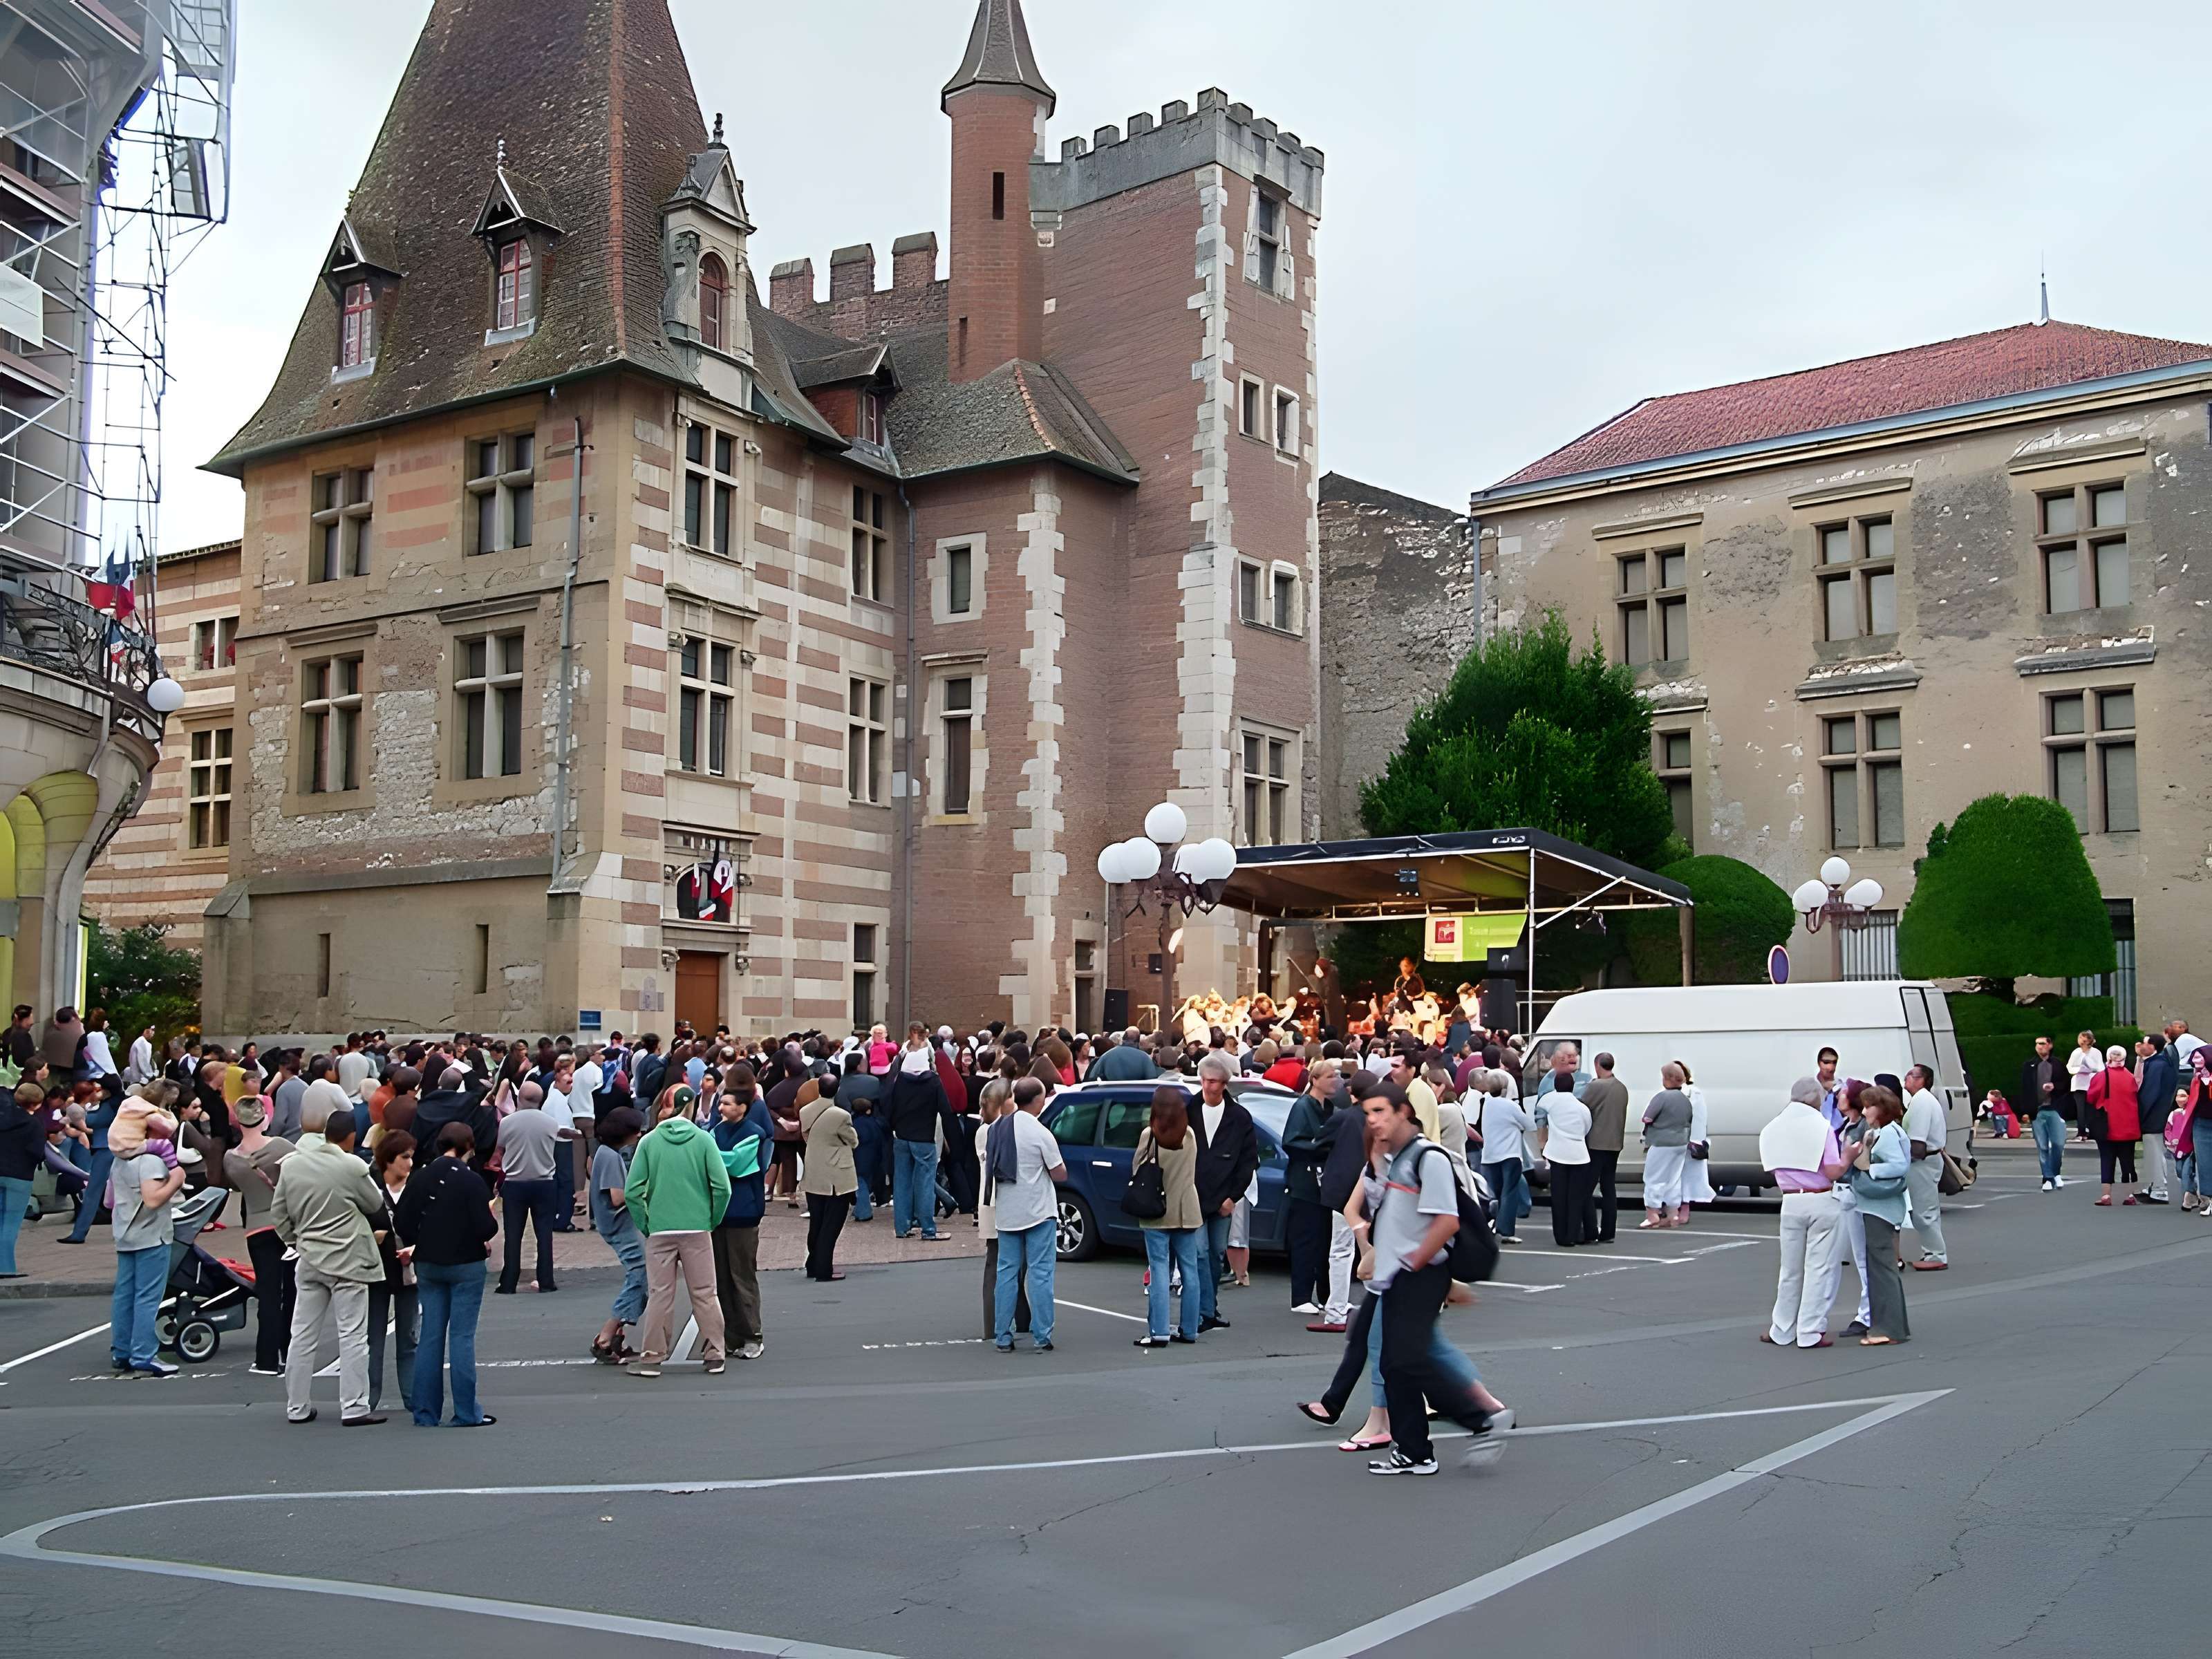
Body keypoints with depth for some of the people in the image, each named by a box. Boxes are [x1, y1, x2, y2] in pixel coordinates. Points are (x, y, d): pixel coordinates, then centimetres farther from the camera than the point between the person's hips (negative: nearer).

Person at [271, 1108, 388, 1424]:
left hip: (309, 1260, 5)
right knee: (352, 1336, 0)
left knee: (303, 1335, 11)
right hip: (347, 1260, -5)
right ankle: (354, 1408, -1)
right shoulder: (352, 1166, -14)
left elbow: (278, 1213, 9)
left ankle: (297, 1407, 18)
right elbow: (375, 1205, 0)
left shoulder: (291, 1164, 2)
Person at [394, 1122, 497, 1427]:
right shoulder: (471, 1181, -15)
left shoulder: (420, 1179, -1)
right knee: (462, 1337, 0)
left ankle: (425, 1413, 14)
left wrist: (421, 1244, 13)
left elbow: (402, 1222, -1)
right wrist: (492, 1223, 3)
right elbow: (484, 1228, -19)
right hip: (466, 1265, -4)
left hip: (428, 1265, 5)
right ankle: (466, 1413, 2)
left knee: (429, 1337, 10)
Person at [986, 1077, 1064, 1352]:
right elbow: (1060, 1174, -10)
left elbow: (989, 1163, 9)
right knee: (1040, 1273, 1)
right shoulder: (1040, 1133, -15)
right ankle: (1042, 1337, 1)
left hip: (1007, 1213, 5)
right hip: (1038, 1212, -5)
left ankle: (1003, 1337, 10)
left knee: (1007, 1272, 9)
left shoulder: (997, 1129, 2)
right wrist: (1052, 1163, 9)